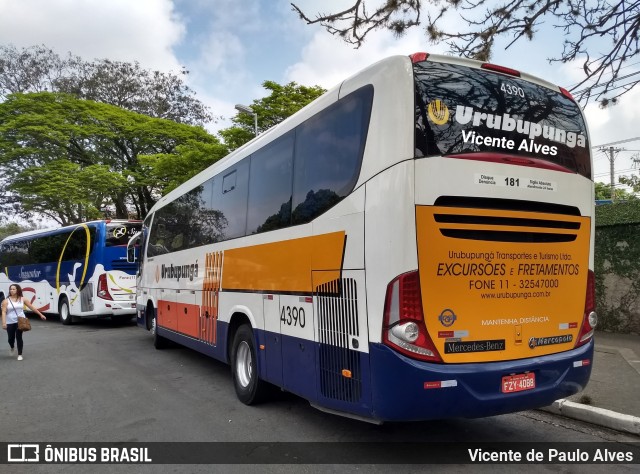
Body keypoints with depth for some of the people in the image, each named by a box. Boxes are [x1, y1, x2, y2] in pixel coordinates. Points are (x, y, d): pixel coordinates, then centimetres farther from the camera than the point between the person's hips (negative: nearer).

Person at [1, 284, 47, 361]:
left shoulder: (22, 299, 3)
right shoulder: (6, 301, -2)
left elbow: (32, 307, 9)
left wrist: (40, 314, 10)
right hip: (10, 322, 0)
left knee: (19, 337, -6)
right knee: (11, 338, 8)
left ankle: (20, 354, 4)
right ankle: (12, 348, 43)